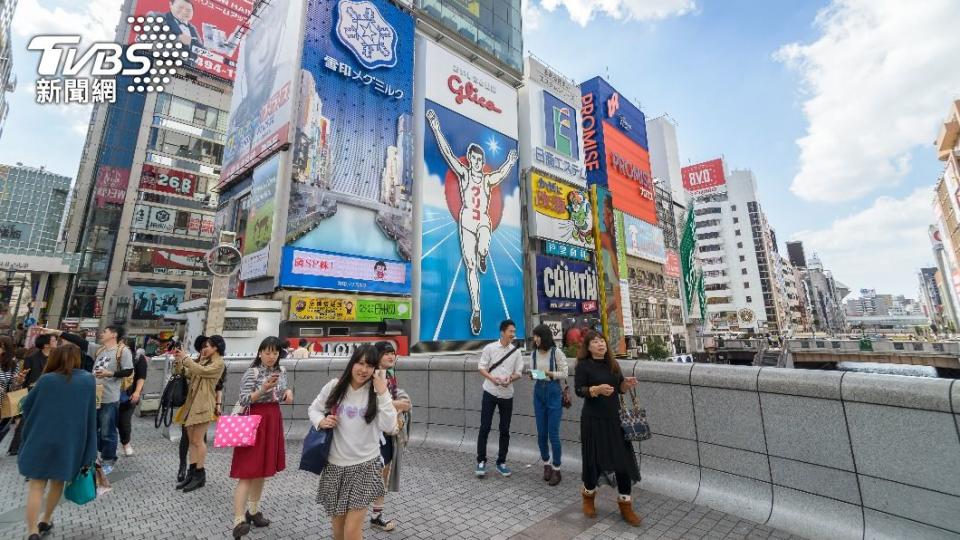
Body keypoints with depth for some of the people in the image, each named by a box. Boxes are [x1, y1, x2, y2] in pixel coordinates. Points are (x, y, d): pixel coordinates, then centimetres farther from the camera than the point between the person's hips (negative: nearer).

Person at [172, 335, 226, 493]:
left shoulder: (219, 363, -7)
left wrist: (185, 358, -10)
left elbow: (201, 371, -20)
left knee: (198, 440, -3)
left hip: (203, 404, -8)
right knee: (192, 440, 11)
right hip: (192, 402, 8)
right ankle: (192, 473, 19)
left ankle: (200, 475, 7)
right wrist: (178, 361, 4)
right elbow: (187, 374, 17)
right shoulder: (204, 360, 19)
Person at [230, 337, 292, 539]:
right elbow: (243, 401, -17)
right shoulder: (252, 372, -13)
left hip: (273, 421, 6)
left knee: (262, 470, 17)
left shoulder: (282, 371, 5)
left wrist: (287, 391, -4)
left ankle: (253, 510, 32)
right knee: (247, 472, -5)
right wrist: (264, 389, -31)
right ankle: (239, 520, 0)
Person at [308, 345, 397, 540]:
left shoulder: (376, 393, -10)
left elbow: (389, 427, -20)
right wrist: (320, 421, -12)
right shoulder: (334, 387, -6)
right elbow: (314, 409, 10)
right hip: (335, 465, 3)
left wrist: (383, 392, -26)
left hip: (365, 466, -2)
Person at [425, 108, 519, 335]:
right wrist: (435, 128, -2)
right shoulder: (463, 173, 6)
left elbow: (502, 173, 2)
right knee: (470, 267, -4)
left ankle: (482, 258, 4)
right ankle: (476, 310, 1)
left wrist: (510, 162, -11)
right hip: (467, 221, 0)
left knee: (483, 250, -34)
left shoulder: (488, 179, 13)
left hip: (483, 221, 1)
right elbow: (447, 153, 2)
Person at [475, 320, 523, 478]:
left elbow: (518, 372, 4)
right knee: (485, 428, 1)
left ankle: (501, 462, 25)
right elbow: (481, 367, -4)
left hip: (507, 394, 3)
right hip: (490, 392, -2)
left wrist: (510, 378, -17)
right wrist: (492, 378, -21)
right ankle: (481, 461, 16)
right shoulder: (490, 348, -6)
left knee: (505, 430, 10)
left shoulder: (516, 351, 1)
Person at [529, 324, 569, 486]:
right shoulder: (534, 353, 4)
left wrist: (549, 373, -21)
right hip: (539, 392, 4)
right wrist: (532, 375, -11)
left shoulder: (556, 352, -10)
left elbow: (564, 373, -7)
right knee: (541, 433, 11)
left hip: (554, 393, -4)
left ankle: (556, 469, 17)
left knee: (553, 434, 0)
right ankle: (546, 464, 31)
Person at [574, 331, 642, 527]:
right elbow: (579, 390, -15)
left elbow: (620, 388, 12)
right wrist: (597, 389, -30)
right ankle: (588, 496, 35)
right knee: (594, 459, 9)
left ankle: (625, 505, 25)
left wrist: (627, 384, -9)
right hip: (593, 419, -5)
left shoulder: (612, 363, 6)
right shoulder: (583, 365, -10)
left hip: (615, 418, 5)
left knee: (624, 459, 7)